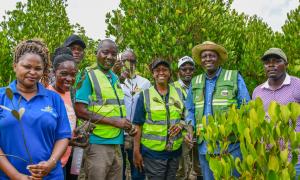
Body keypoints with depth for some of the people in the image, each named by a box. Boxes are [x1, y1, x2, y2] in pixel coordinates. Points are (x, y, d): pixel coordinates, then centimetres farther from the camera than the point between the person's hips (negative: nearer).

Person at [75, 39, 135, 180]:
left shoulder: (114, 77, 13)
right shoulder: (88, 75, -9)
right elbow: (80, 111, -16)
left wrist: (126, 124, 4)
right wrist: (115, 121, -16)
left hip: (116, 143, 7)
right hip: (97, 144, -7)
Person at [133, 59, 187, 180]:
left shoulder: (179, 93, 6)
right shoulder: (145, 95, -3)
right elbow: (138, 125, -4)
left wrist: (181, 125, -8)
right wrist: (136, 152, -8)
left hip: (175, 151, 4)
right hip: (152, 152, -3)